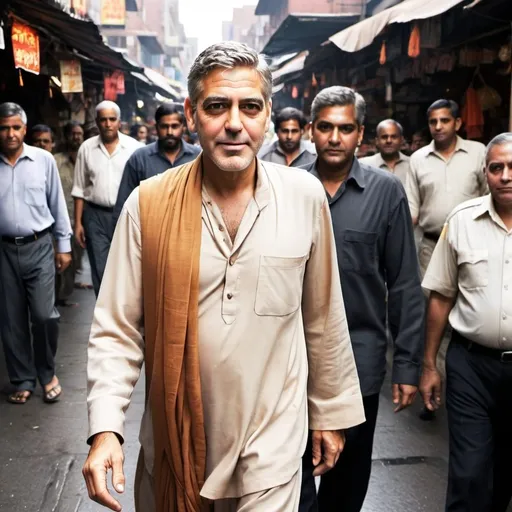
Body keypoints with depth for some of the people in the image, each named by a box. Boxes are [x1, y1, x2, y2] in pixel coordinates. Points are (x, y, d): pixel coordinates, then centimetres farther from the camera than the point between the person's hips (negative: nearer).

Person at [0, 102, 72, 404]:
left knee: (44, 314, -6)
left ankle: (48, 374, 17)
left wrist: (64, 245, 5)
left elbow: (58, 204, 5)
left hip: (39, 247, -1)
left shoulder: (44, 160, -1)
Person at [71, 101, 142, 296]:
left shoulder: (134, 147, -2)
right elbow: (80, 189, 7)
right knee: (100, 271, 3)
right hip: (95, 216, 1)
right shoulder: (86, 148, 3)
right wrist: (78, 222, 4)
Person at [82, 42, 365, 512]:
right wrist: (106, 428, -16)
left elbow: (324, 318, 1)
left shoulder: (305, 196, -8)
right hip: (173, 442, 1)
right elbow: (117, 330, -6)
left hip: (271, 443, 0)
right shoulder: (149, 204, -11)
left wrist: (331, 412, 8)